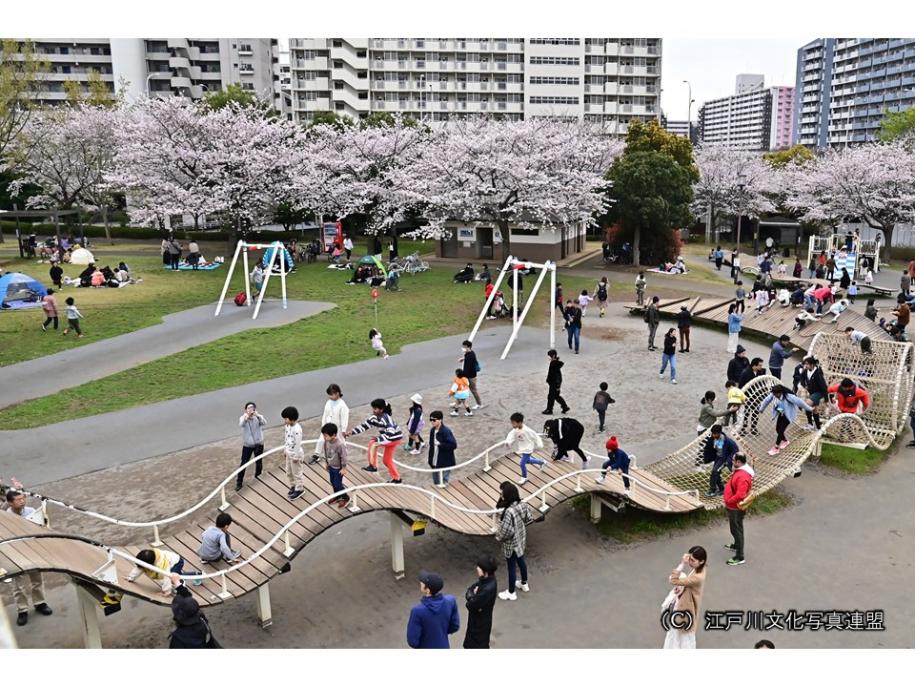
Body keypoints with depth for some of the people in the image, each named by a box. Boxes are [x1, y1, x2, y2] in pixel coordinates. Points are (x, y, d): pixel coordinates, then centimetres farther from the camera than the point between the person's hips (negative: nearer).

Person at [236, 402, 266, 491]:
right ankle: (239, 482, 17)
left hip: (258, 444, 1)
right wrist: (246, 416, -53)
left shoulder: (258, 417, -9)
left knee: (259, 462, 15)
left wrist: (257, 415, -48)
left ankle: (258, 477, 39)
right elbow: (241, 424, -32)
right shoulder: (243, 418, -10)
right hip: (247, 445, -1)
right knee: (244, 463, 2)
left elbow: (264, 423, -30)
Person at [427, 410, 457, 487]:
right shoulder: (432, 431, 5)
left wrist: (440, 444, -26)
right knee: (436, 481, 15)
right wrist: (430, 460, 12)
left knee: (442, 483, -1)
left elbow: (453, 445, -21)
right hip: (435, 463, 7)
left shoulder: (446, 431, -18)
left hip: (444, 463, -7)